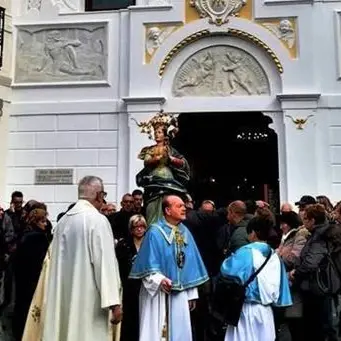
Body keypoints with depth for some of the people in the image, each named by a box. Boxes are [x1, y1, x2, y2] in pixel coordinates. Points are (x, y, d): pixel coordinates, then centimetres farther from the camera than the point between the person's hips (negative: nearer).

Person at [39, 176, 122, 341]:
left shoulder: (63, 220, 6)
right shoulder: (97, 219, -14)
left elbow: (56, 261, 12)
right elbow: (105, 261, -18)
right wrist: (114, 302, -15)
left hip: (63, 297, 7)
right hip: (89, 297, -7)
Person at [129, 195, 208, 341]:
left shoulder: (185, 232, 7)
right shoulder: (155, 232, -10)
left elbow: (190, 264, 10)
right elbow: (148, 263, -12)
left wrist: (191, 293, 10)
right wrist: (159, 280, -28)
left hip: (179, 293, 5)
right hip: (158, 292, -5)